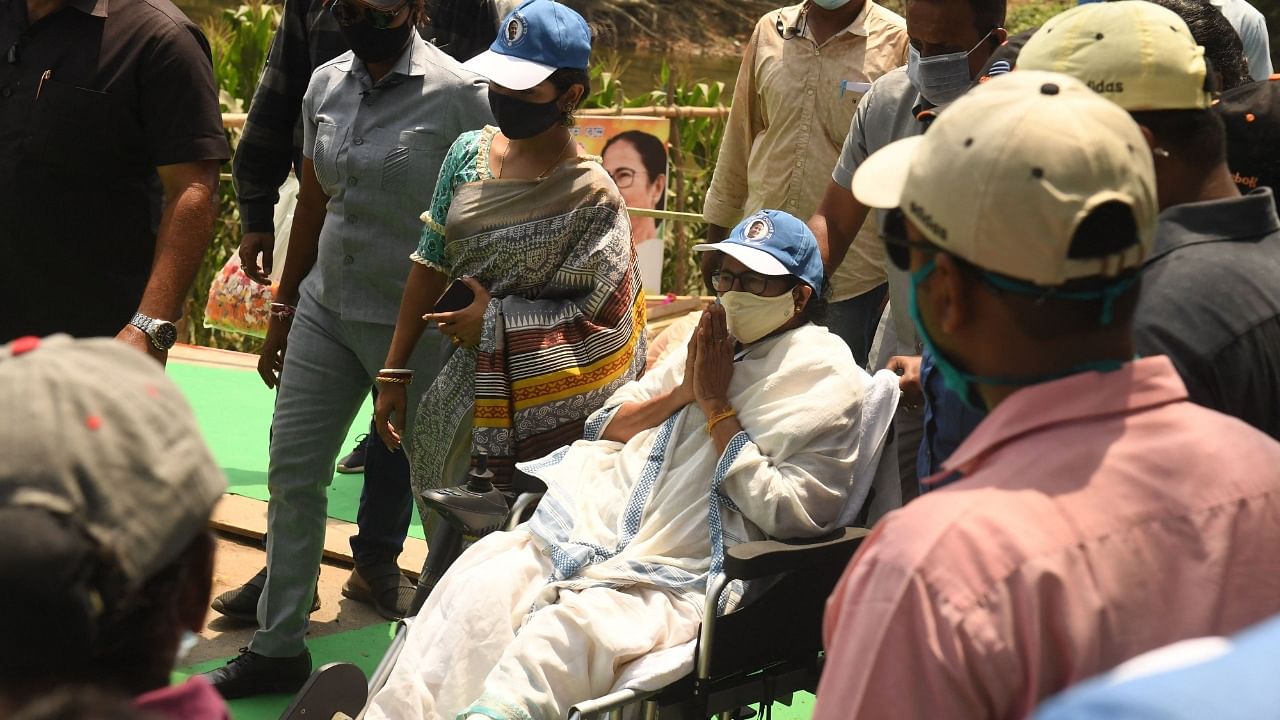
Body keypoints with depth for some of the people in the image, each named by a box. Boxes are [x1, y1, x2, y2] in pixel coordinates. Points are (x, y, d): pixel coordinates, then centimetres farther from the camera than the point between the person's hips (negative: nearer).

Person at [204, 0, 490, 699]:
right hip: (324, 306, 6)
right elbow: (312, 205, 14)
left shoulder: (456, 93, -13)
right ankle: (278, 647, 22)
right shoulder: (326, 84, 6)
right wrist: (282, 313, 16)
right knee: (292, 470, 8)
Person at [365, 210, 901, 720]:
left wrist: (715, 403, -8)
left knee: (564, 633, -32)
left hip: (681, 578, -6)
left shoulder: (825, 381, 0)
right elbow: (606, 427, 21)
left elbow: (788, 513, -12)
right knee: (476, 593, -18)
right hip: (594, 526, 7)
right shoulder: (706, 339, 20)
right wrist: (683, 393, 3)